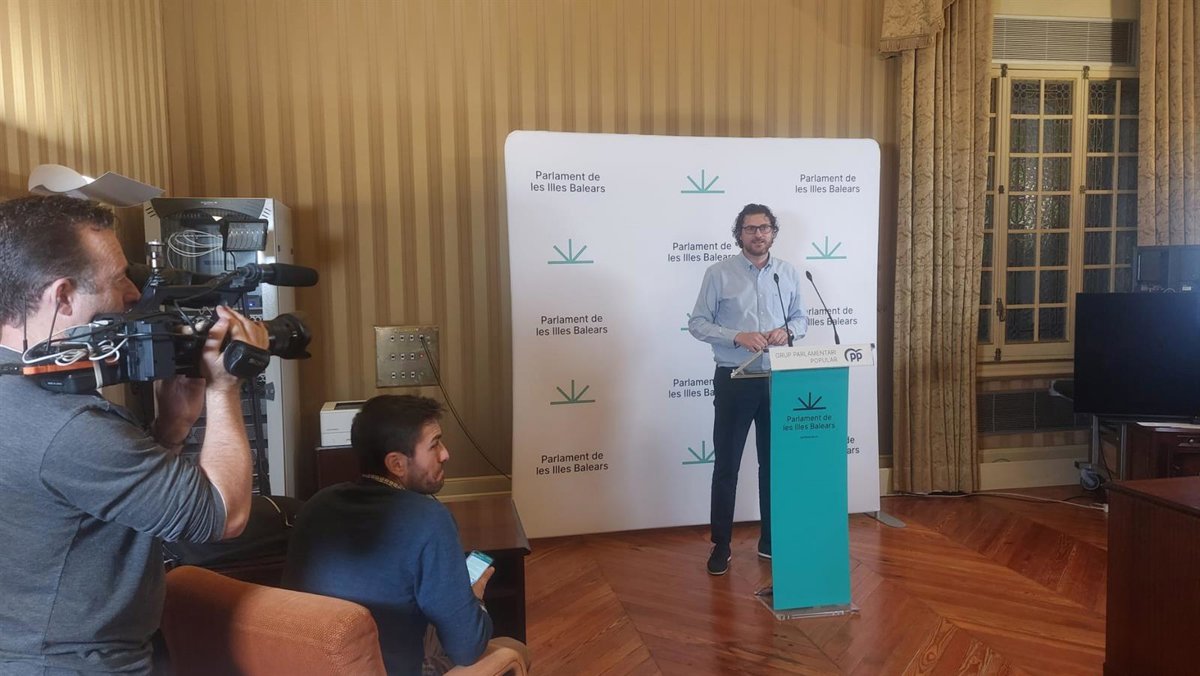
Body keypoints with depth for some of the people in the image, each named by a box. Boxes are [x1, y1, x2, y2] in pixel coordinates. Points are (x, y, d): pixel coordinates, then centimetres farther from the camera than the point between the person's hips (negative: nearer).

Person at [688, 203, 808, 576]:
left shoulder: (788, 272, 7)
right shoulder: (719, 273, -4)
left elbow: (801, 317, 14)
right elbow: (697, 323, -5)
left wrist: (788, 331, -9)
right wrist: (738, 337, -19)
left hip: (777, 379, 3)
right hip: (734, 379, -3)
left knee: (774, 461, 12)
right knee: (726, 465, 3)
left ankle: (771, 540, 26)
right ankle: (721, 545, 15)